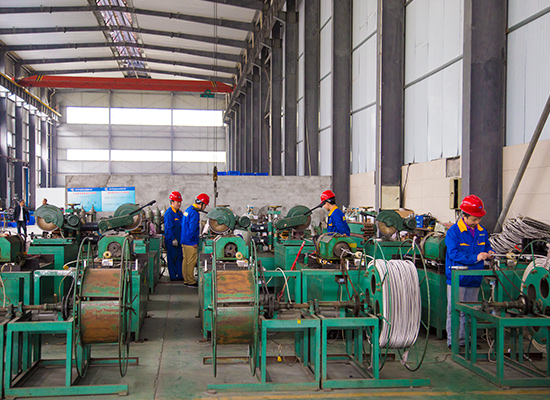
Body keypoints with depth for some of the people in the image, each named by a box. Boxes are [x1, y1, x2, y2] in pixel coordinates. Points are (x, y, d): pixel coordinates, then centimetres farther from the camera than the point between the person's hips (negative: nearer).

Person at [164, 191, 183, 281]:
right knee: (173, 259, -1)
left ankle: (180, 276, 18)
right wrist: (173, 239, -20)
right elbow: (169, 228, -17)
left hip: (179, 240, 9)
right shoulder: (168, 213, -13)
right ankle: (173, 276, 5)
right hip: (171, 241, -9)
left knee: (179, 258, 11)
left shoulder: (179, 212, 14)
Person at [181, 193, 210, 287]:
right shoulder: (194, 212, -18)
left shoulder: (188, 209, 14)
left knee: (186, 260, 14)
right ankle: (191, 281, 3)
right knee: (191, 262, -2)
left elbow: (182, 225, 21)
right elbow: (192, 228, -22)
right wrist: (194, 242, -16)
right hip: (190, 242, -10)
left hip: (184, 240, 10)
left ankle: (186, 280, 20)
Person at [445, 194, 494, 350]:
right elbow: (454, 253, -17)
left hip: (474, 279, 6)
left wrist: (489, 253, -3)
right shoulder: (453, 231, -10)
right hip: (457, 279, -6)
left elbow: (487, 247, 22)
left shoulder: (482, 232, 10)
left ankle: (465, 340, 20)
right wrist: (475, 258, -23)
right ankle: (452, 341, 5)